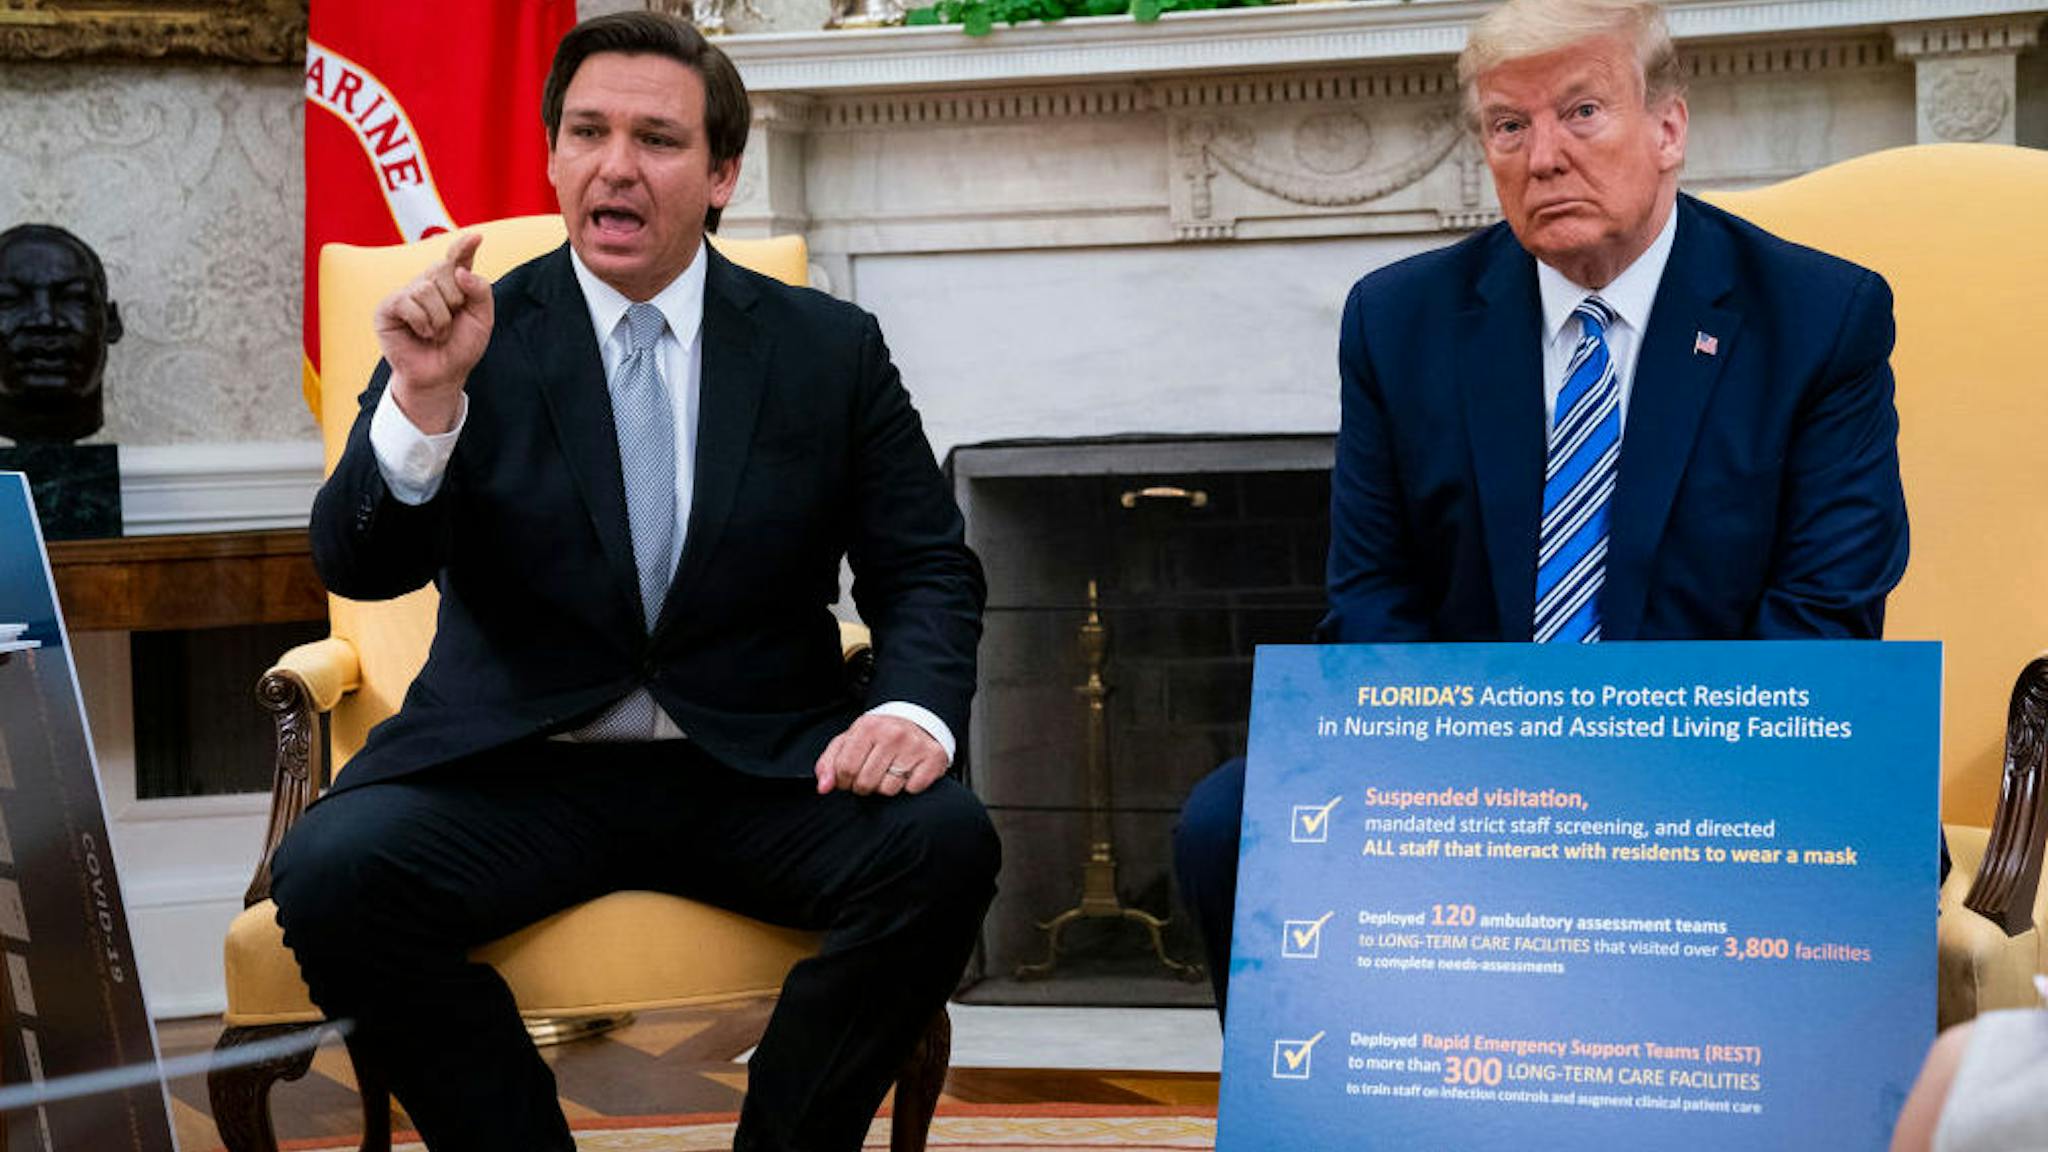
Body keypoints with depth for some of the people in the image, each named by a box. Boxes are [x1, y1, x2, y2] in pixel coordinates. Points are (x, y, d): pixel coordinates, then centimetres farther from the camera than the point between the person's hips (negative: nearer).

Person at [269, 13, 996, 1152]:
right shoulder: (473, 333, 3)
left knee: (945, 842, -28)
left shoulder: (830, 348, 7)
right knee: (332, 871, -29)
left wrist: (914, 711, -14)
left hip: (758, 765, 1)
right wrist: (424, 396, -25)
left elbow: (928, 570, 7)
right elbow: (359, 567, -6)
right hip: (513, 770, -1)